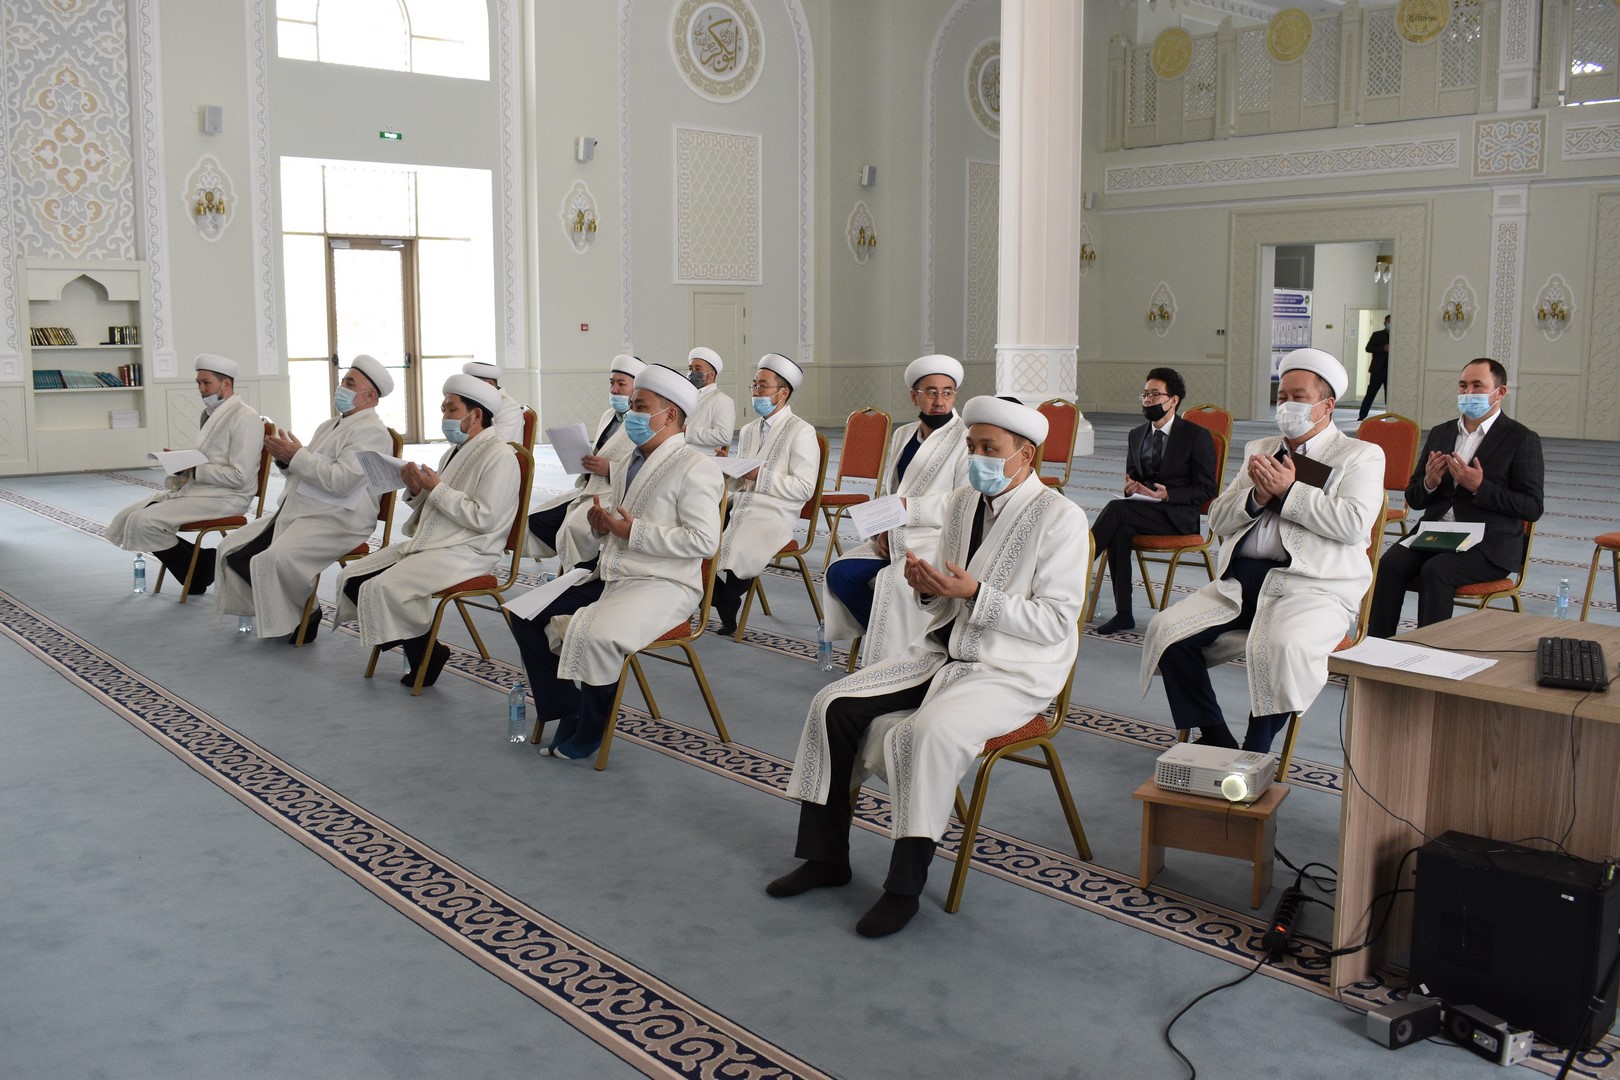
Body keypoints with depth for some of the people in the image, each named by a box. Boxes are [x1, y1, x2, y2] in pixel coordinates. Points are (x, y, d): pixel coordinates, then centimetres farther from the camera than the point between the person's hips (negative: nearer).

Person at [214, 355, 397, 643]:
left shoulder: (371, 432, -10)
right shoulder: (330, 426, 23)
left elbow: (341, 481, -22)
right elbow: (303, 472, 25)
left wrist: (297, 456, -16)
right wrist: (284, 458, 3)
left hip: (335, 521, -10)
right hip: (294, 511, 10)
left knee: (275, 559, -31)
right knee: (233, 549, 0)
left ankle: (304, 615, -6)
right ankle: (270, 613, 9)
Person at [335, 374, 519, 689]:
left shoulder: (499, 457, -10)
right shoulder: (456, 451, 20)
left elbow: (484, 518, -19)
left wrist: (437, 489, -14)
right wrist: (417, 490, 2)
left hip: (465, 552, -10)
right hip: (427, 543, 10)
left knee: (383, 588, -27)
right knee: (352, 579, -2)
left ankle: (425, 653, -4)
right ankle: (422, 650, 2)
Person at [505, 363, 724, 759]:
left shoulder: (695, 467, -11)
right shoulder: (629, 464, 18)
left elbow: (704, 539, -21)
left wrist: (634, 531, -20)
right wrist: (603, 522, 7)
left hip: (663, 585, -9)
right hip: (608, 576, 9)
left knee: (595, 634, -32)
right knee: (527, 615, 0)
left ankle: (587, 732, -7)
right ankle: (566, 713, 7)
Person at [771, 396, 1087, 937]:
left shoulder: (1059, 518, -13)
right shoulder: (964, 501, 8)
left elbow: (1056, 622, -18)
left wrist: (974, 594, -25)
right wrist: (929, 587, -8)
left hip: (1013, 672, -7)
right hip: (943, 650, 7)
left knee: (927, 732, -34)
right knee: (834, 706, -8)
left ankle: (904, 888, -17)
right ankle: (826, 856, 5)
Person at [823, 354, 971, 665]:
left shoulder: (965, 439, -8)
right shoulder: (902, 435, 15)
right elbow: (885, 491, 19)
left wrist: (907, 507, -19)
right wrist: (882, 529, 0)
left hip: (939, 539, -7)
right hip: (896, 539, 7)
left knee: (894, 580, -32)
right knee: (840, 572, -10)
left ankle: (895, 654, -15)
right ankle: (880, 636, 3)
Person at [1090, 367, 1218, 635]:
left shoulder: (1197, 436, 0)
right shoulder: (1136, 435, 18)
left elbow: (1206, 489, -2)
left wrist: (1167, 494, -18)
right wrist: (1130, 487, -3)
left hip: (1179, 515, -5)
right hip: (1142, 508, 5)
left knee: (1116, 508, -30)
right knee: (1120, 530, -31)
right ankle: (1123, 613, -30)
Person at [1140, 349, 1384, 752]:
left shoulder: (1361, 456, 8)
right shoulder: (1260, 450, 24)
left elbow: (1355, 523, -10)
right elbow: (1217, 519, 17)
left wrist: (1289, 491, -9)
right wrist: (1257, 496, -2)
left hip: (1313, 584, -5)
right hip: (1240, 578, 6)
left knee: (1282, 647, -36)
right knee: (1166, 629, -14)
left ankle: (1254, 753, -17)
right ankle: (1214, 740, -3)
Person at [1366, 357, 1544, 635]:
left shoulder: (1522, 439, 1)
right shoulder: (1441, 433, 18)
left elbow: (1533, 508, -7)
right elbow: (1413, 499, 18)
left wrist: (1480, 486, -17)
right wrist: (1429, 483, -6)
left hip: (1488, 544, -5)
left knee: (1435, 571, -31)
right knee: (1390, 564, -23)